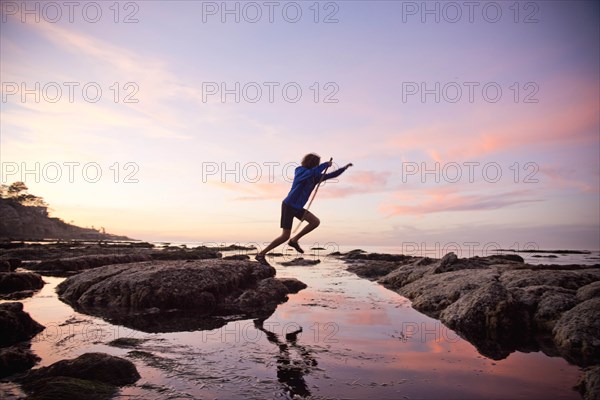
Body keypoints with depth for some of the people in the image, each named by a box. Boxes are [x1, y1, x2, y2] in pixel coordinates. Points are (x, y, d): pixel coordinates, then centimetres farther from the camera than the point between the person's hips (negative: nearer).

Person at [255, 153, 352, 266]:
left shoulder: (315, 177, 6)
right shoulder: (301, 172, -15)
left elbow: (332, 175, 13)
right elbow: (314, 172, -37)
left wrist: (345, 167, 6)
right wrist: (326, 164, -23)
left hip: (297, 208, 8)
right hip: (288, 206, -8)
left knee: (315, 222, 0)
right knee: (285, 236, -9)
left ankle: (294, 240, 11)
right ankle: (261, 254, 1)